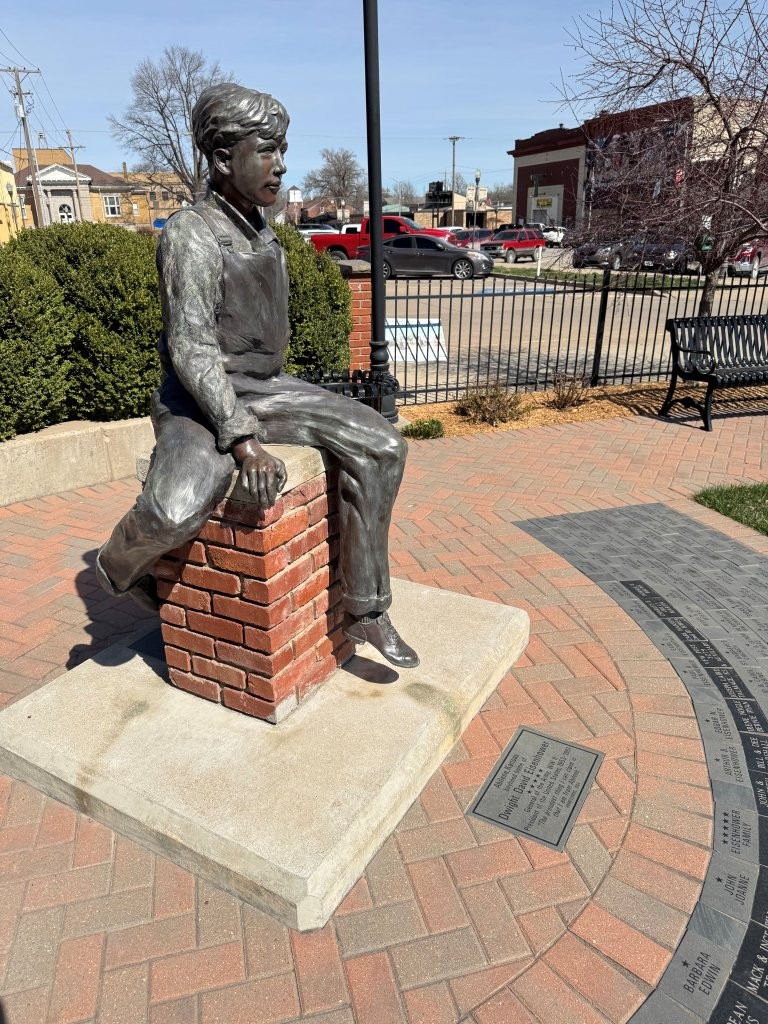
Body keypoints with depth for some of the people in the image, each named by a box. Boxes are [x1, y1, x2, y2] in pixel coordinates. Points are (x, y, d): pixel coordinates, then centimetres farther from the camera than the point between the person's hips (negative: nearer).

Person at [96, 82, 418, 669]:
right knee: (177, 510, -36)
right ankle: (120, 566, 5)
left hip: (265, 390, 8)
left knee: (381, 445, -10)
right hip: (201, 403, -7)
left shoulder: (263, 235, 10)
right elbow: (193, 350, -23)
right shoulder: (191, 236, -14)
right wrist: (243, 442, -31)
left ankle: (364, 609, -5)